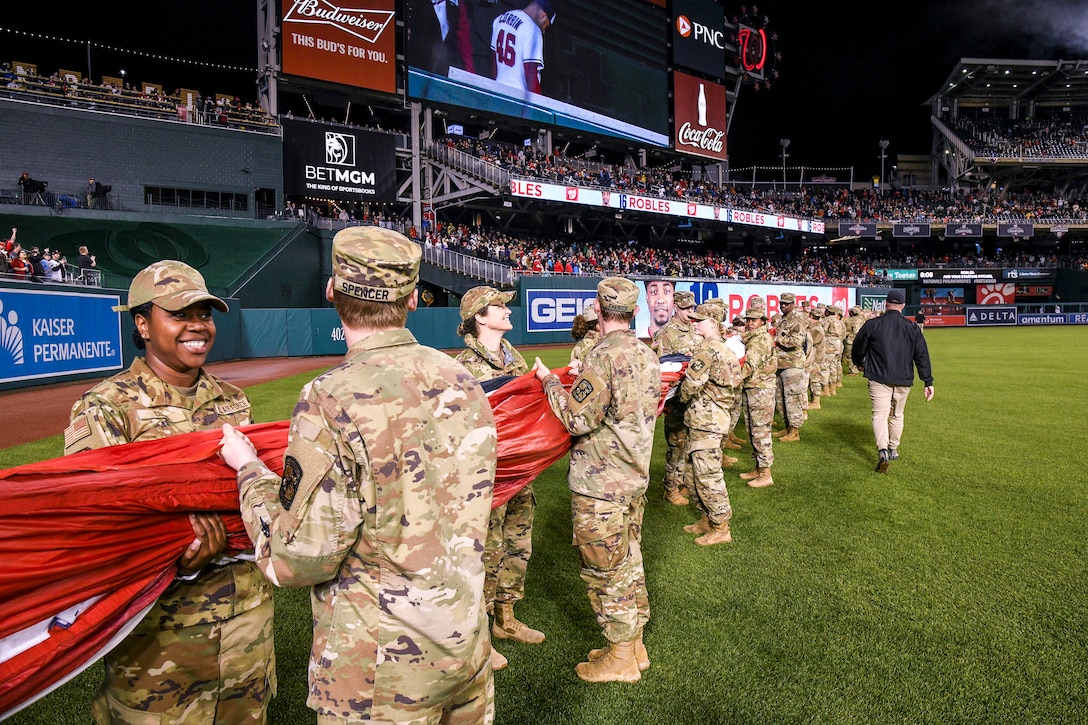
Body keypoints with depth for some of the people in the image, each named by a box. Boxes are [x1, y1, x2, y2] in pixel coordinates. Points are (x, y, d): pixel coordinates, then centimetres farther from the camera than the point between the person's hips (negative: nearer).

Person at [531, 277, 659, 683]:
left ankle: (621, 660, 21)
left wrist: (550, 382, -7)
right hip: (635, 475, 9)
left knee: (606, 570, 6)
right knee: (628, 563, 20)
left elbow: (579, 418, -22)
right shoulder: (647, 355, 6)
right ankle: (634, 646, 35)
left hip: (600, 484, -9)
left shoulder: (605, 355, -21)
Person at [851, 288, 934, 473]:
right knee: (897, 415, 18)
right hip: (903, 381, 3)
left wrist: (859, 363, 27)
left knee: (880, 414, -4)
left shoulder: (872, 325, -5)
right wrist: (928, 382, 3)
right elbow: (922, 356, 1)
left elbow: (858, 348, 6)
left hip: (879, 378, -3)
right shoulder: (912, 328, 2)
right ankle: (893, 450, 29)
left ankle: (883, 450, -24)